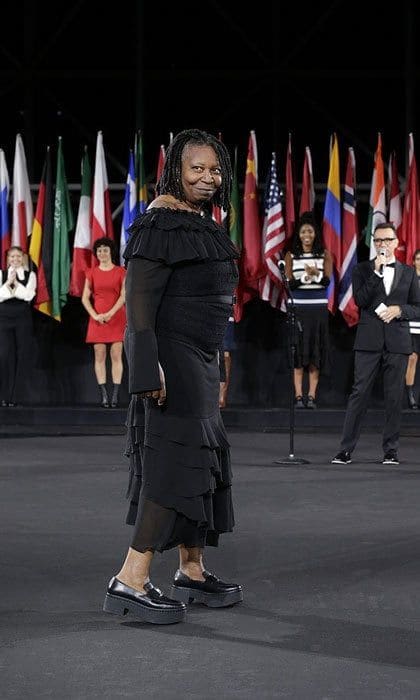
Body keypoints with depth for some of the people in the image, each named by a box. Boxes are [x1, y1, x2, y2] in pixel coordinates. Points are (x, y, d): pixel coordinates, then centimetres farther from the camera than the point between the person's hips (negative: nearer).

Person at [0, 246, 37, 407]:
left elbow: (28, 295, -9)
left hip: (23, 317, 0)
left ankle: (15, 395, 5)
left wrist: (16, 282, -13)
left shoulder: (30, 275, 5)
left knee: (21, 356, -1)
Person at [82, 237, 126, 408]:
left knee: (116, 356, -4)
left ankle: (115, 395, -4)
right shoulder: (92, 273, 7)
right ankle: (103, 395, 0)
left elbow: (124, 296, -4)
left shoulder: (120, 272, 3)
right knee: (99, 357, -1)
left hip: (116, 318, -2)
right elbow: (85, 298, 5)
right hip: (97, 319, 2)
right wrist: (95, 315, -9)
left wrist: (110, 313, -14)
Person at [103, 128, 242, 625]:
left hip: (199, 360, 10)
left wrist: (215, 368, 22)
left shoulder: (202, 224, 14)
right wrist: (148, 368, -28)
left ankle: (192, 573, 24)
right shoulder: (161, 223, -15)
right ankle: (130, 582, -12)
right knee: (176, 460, -12)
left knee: (201, 461, 14)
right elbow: (139, 297, -21)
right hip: (172, 360, -10)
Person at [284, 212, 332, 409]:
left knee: (316, 350, -1)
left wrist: (316, 274, -28)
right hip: (298, 307, -1)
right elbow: (290, 284, -3)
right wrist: (305, 277, -23)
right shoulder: (291, 255, 4)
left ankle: (312, 396, 1)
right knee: (298, 350, -4)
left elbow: (327, 281, -6)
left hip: (318, 308, 1)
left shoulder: (324, 255, 5)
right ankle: (298, 396, -4)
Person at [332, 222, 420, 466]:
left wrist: (399, 310, -8)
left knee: (394, 397, 3)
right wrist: (376, 272, -11)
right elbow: (360, 300, -7)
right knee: (359, 393, -4)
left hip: (398, 343, 1)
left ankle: (391, 450, 11)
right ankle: (346, 450, -3)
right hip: (369, 342, -1)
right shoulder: (363, 269, 8)